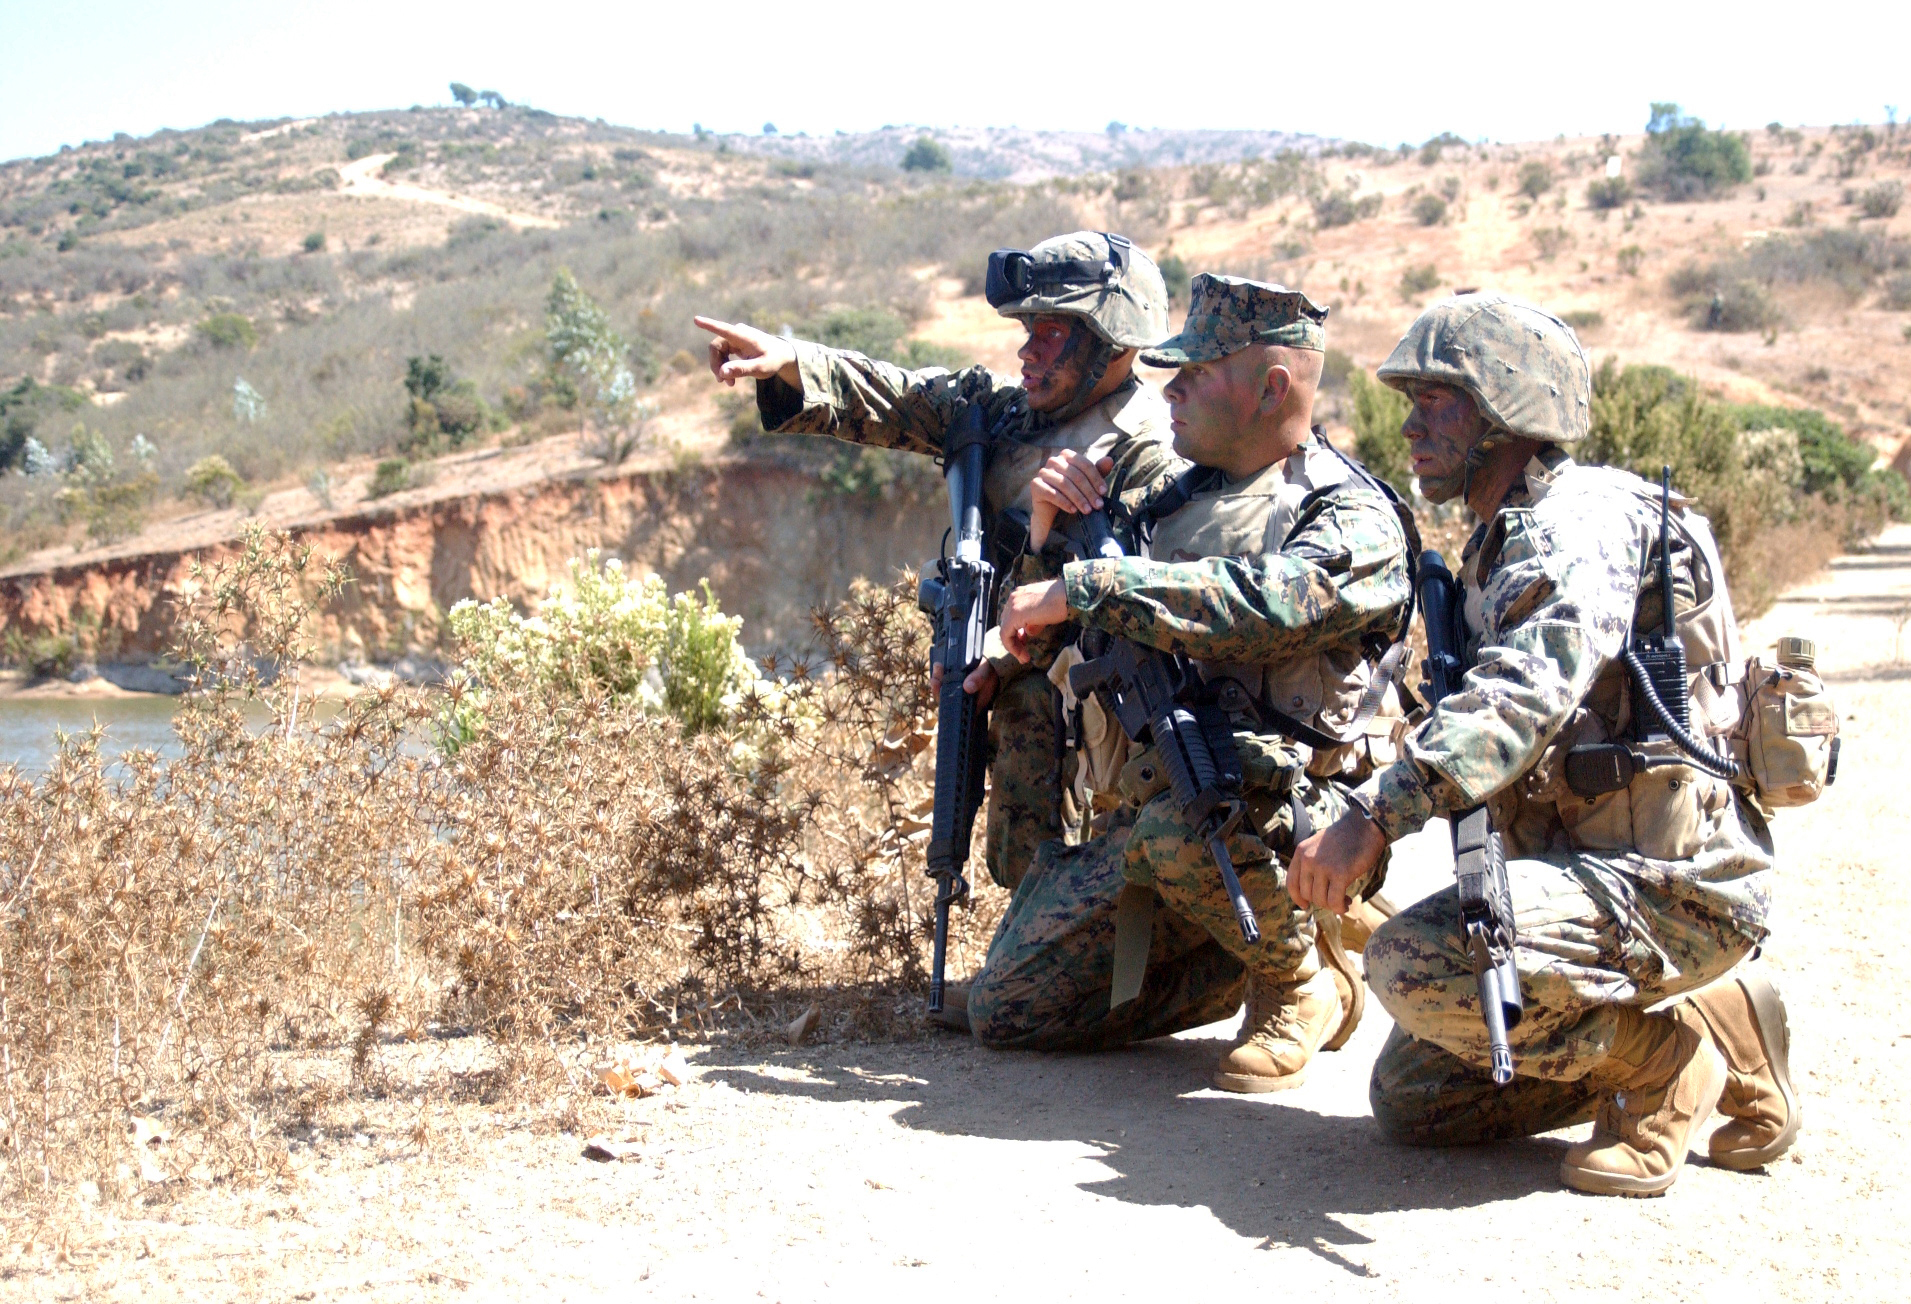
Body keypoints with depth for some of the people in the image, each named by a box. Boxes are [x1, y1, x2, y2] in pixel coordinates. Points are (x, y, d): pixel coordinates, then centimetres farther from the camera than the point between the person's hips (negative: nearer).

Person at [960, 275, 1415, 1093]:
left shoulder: (1351, 520, -9)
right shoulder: (1173, 496, 14)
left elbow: (1253, 604, -31)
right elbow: (1049, 631, 18)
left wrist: (1079, 588, -25)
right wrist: (1049, 531, -2)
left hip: (1275, 820, -7)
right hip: (1139, 822, 7)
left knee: (1184, 820, -41)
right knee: (1006, 1011, 4)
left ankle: (1301, 979, -10)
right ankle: (1240, 963, 21)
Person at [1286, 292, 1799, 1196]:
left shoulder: (1586, 514, -14)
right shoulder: (1497, 549, 18)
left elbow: (1530, 692, -31)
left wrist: (1376, 815, -37)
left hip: (1676, 884, -10)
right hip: (1590, 872, 10)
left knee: (1418, 960, -31)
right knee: (1411, 1097, 9)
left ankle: (1665, 1058, -6)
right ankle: (1712, 1022, 14)